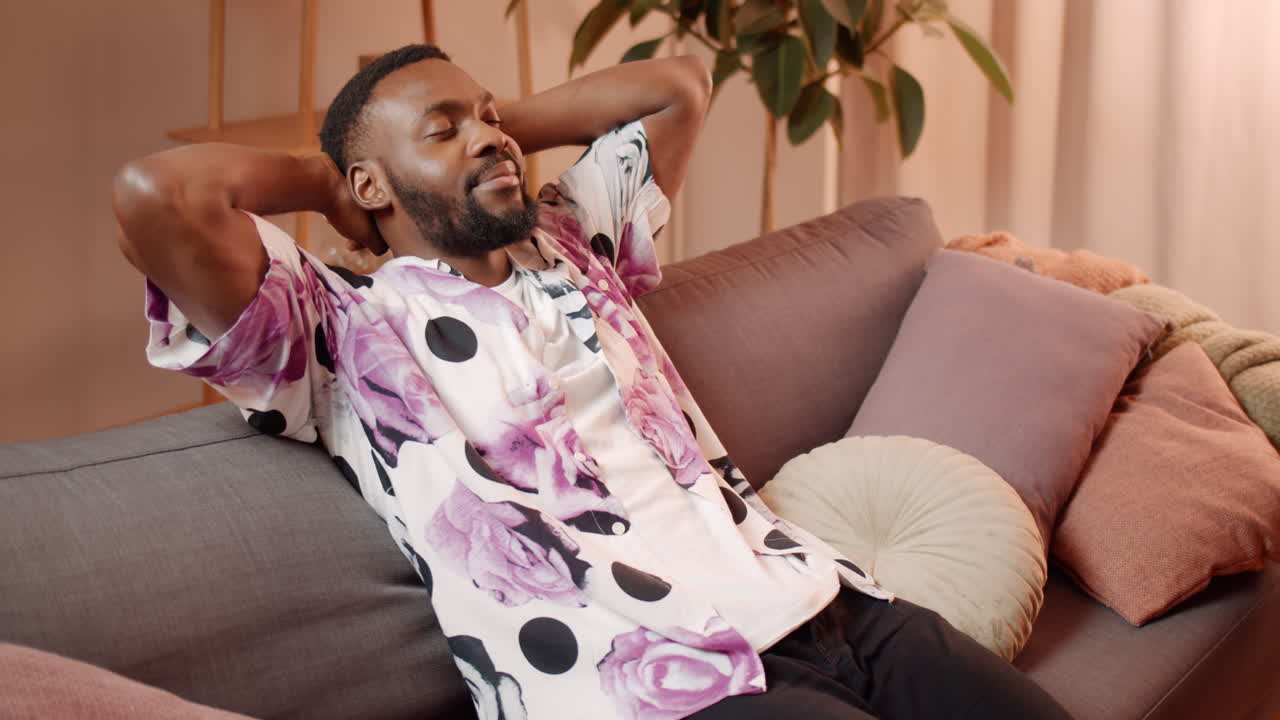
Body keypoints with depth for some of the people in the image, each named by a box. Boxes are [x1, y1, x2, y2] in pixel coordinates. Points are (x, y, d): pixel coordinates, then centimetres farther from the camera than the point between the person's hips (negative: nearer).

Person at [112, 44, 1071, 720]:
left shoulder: (575, 249, 25)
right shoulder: (346, 330, 4)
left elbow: (678, 87, 36)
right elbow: (156, 195, -11)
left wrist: (505, 128, 30)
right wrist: (318, 183, 9)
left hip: (831, 604, 7)